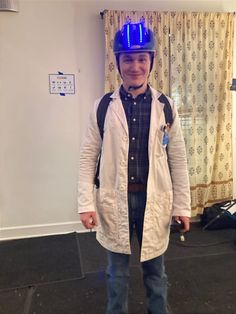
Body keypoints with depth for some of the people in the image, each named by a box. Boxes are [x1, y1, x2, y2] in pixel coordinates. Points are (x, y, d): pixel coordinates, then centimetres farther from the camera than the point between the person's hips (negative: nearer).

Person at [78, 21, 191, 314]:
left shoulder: (166, 106, -2)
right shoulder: (103, 107, -4)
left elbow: (178, 159, 0)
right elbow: (88, 156, -3)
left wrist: (182, 205, -1)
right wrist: (86, 203, -8)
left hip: (154, 200, 1)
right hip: (115, 200, 0)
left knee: (155, 269, 20)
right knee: (117, 272, 19)